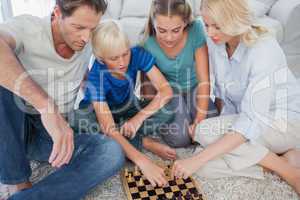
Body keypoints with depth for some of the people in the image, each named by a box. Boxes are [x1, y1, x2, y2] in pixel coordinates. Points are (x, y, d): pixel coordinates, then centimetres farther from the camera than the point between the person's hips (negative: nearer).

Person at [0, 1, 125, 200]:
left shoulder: (85, 44, 0)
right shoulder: (27, 27, -15)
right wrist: (47, 106, -48)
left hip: (53, 135, 3)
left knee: (112, 152, -24)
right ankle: (18, 183, -17)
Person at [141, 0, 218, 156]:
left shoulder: (196, 30, -24)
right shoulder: (149, 44, -22)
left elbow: (204, 80, -21)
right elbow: (148, 86, -10)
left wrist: (199, 120, -26)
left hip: (194, 87, 1)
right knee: (178, 138, -24)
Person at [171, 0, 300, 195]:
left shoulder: (263, 49, -28)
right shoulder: (215, 42, -8)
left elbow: (252, 121, -32)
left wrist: (197, 159, -35)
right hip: (249, 118, 6)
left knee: (205, 131, -26)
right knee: (206, 167, -15)